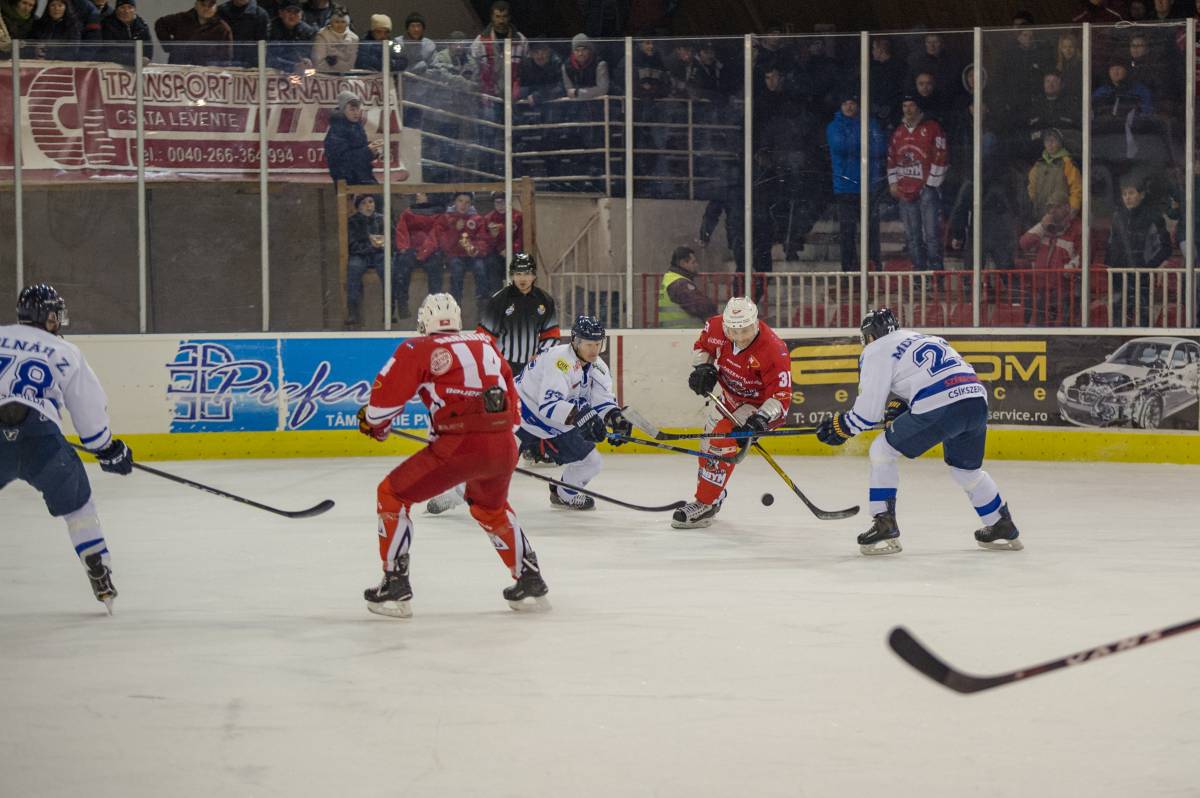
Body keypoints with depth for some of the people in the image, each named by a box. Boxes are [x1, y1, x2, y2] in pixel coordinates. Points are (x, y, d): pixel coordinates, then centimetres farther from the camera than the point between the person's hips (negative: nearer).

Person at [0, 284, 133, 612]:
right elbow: (90, 408, 16)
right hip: (39, 437, 0)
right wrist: (108, 450, 29)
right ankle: (100, 576, 16)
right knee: (76, 505, 20)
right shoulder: (65, 352, 14)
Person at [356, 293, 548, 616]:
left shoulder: (418, 350, 6)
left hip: (459, 447, -5)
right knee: (491, 508, 34)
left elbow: (385, 396, 4)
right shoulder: (486, 345, 21)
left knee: (393, 494, 12)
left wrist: (373, 421, 25)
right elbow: (510, 397, 26)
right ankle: (531, 583, 34)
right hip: (504, 445, 6)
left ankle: (395, 587, 7)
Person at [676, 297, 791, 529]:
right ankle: (713, 494, 45)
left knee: (722, 441, -23)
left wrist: (760, 420, -46)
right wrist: (703, 367, -14)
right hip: (730, 395, 8)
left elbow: (781, 396, -33)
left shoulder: (773, 350, -36)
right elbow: (702, 345, 5)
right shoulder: (717, 327, -20)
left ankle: (705, 506, -14)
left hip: (758, 403, -8)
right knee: (710, 439, 21)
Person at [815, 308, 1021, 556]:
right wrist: (900, 407, 31)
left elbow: (869, 411, 6)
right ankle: (1003, 529, 37)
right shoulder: (924, 339, 34)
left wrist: (842, 426, 21)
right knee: (966, 469, 31)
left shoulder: (877, 351, 11)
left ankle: (885, 527, 3)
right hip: (977, 399, 7)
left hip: (940, 410, -7)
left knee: (882, 451, 10)